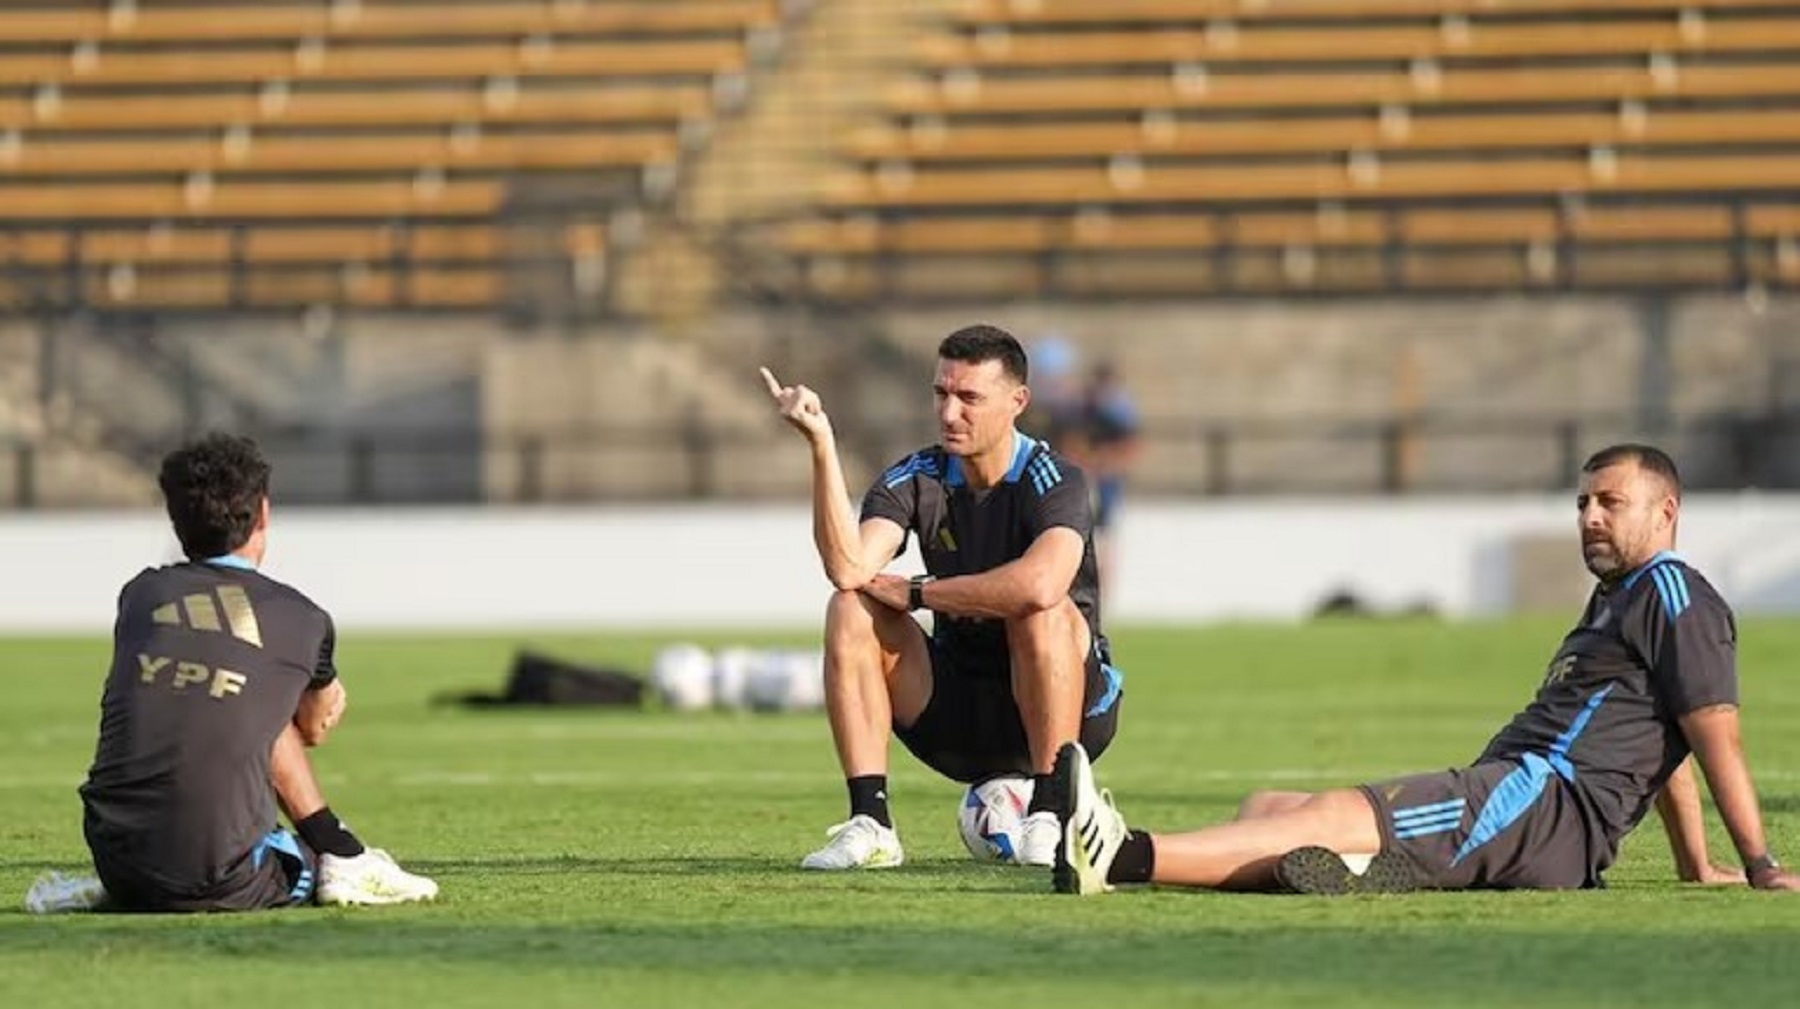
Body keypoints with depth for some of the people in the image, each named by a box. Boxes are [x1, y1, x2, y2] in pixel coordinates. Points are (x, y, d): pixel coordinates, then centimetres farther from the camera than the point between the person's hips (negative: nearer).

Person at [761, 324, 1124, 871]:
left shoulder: (1053, 481, -16)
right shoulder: (915, 480, -3)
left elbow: (1040, 585, -38)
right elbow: (849, 568, -22)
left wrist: (917, 593, -24)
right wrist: (821, 444, -29)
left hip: (1068, 708, -4)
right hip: (959, 717, 4)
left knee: (1039, 610, -33)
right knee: (852, 611, -16)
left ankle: (1049, 815, -28)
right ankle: (869, 825, -22)